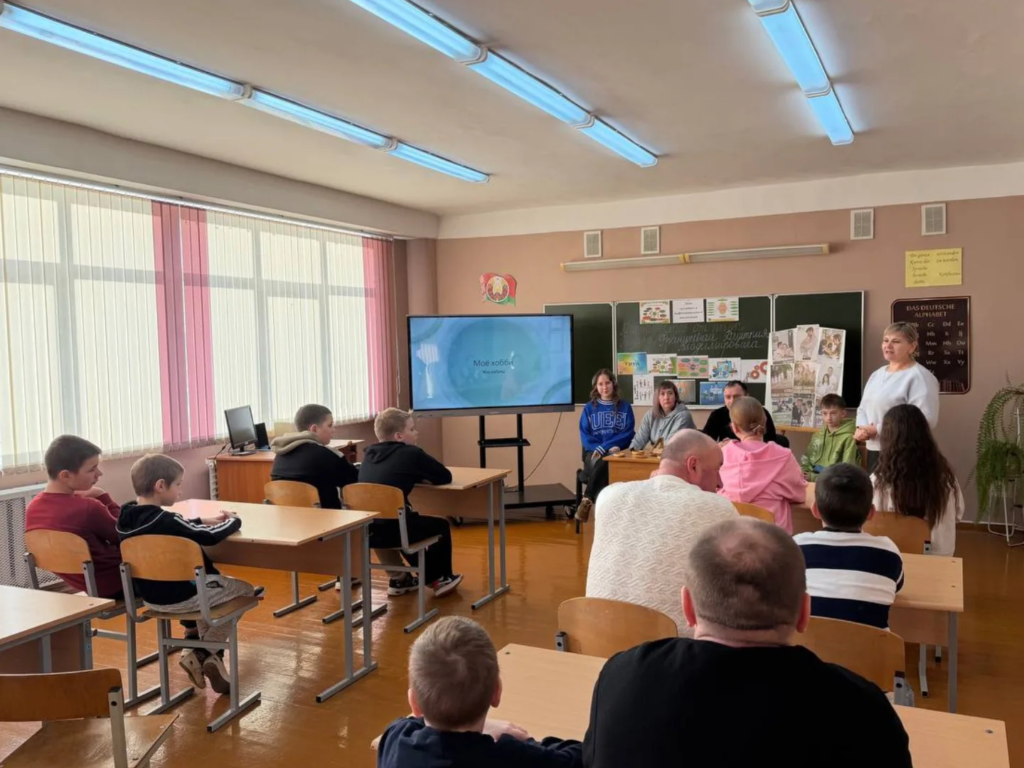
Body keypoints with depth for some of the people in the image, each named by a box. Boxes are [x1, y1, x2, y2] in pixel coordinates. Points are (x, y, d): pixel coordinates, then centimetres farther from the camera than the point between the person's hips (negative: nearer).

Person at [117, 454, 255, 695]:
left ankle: (208, 654, 26)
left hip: (150, 597, 8)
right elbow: (210, 537, -22)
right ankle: (203, 654, 12)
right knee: (245, 590, 12)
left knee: (213, 581, 33)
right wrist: (234, 521, -3)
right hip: (181, 597, -8)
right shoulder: (165, 519, -27)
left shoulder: (127, 517, -2)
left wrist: (204, 521, 13)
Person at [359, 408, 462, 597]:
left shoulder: (370, 453, 15)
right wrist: (419, 476, 21)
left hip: (366, 529, 6)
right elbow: (445, 477, 5)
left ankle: (399, 579, 42)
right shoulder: (411, 453, -3)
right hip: (391, 529, -6)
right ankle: (440, 579, 33)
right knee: (441, 526, 20)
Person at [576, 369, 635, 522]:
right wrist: (599, 449, -14)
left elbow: (628, 434, 1)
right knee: (599, 463, -37)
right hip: (593, 453, 1)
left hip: (616, 452, -1)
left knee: (603, 463, -37)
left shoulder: (625, 407, 11)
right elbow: (585, 435, 6)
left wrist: (604, 447, -12)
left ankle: (587, 501, -30)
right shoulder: (589, 408, 13)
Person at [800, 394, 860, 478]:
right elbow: (807, 460, 21)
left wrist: (814, 477, -16)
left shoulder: (848, 437, -5)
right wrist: (803, 473, -1)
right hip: (813, 474, 6)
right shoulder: (818, 435, 16)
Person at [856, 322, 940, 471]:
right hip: (874, 452, 8)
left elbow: (926, 419, -21)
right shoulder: (877, 375, 17)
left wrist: (879, 429, -20)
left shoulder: (919, 377, -11)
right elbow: (863, 408, 21)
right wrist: (861, 428, -3)